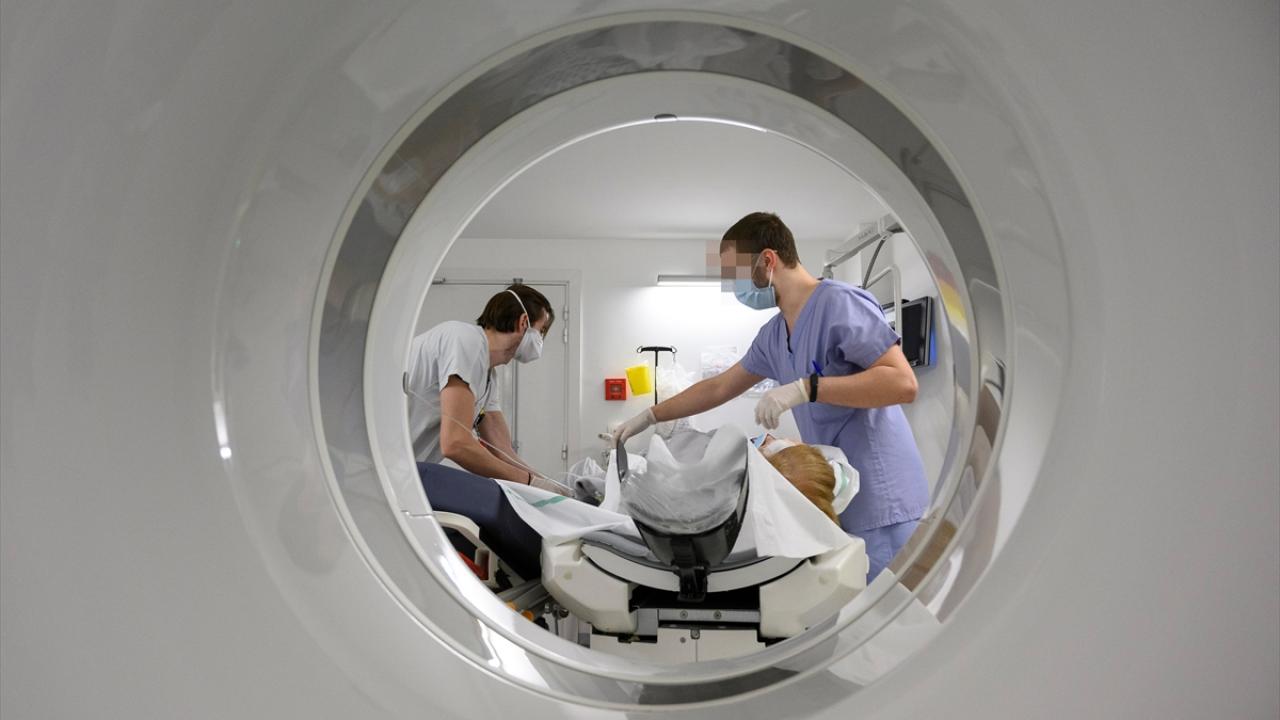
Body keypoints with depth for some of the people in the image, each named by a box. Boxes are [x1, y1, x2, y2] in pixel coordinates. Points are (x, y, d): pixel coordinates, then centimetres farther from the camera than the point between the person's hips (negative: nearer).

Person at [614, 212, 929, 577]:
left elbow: (903, 382, -23)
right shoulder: (772, 335, 11)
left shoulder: (839, 303, -15)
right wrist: (647, 417, 22)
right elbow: (718, 387, 21)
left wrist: (805, 388, -27)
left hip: (878, 499, -8)